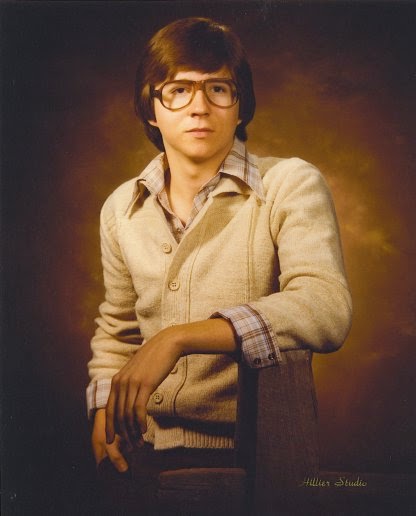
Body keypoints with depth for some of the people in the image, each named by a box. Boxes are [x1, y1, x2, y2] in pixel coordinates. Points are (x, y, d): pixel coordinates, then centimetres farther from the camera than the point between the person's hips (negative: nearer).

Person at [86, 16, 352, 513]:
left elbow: (327, 309, -21)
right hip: (144, 449, 4)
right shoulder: (121, 207, 9)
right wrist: (105, 413, 4)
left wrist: (178, 337, -29)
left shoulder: (290, 185, -5)